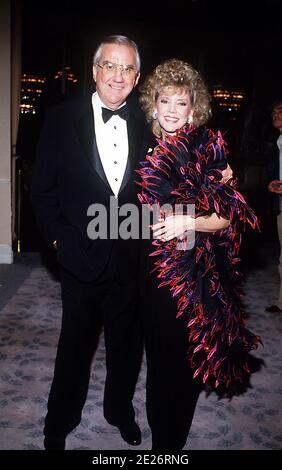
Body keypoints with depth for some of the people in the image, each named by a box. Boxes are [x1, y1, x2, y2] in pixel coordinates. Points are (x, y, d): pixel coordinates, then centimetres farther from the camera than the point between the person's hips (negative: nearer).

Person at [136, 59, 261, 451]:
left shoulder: (209, 149, -6)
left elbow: (228, 216, -8)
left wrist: (189, 222, -21)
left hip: (199, 271, -3)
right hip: (154, 270, 4)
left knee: (190, 358, 4)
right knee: (160, 355, 13)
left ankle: (175, 440, 27)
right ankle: (162, 440, 38)